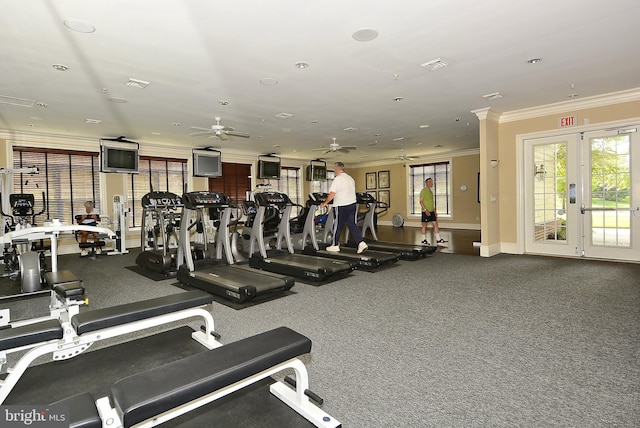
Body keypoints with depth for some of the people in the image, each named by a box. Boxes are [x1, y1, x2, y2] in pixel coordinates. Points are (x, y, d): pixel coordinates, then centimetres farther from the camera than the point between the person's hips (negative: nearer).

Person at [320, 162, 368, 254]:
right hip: (352, 205, 7)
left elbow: (332, 194, -17)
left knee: (338, 226, 4)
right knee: (352, 225, 8)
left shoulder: (338, 179, -13)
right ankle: (361, 243, -3)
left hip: (341, 206, -7)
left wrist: (325, 203, -6)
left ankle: (335, 245, 16)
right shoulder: (350, 178, 13)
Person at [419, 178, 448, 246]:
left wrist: (434, 211, 18)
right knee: (424, 225, 0)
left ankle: (438, 240, 9)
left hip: (431, 211, 8)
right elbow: (421, 202, -16)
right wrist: (425, 210, -23)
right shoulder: (423, 191, -10)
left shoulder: (430, 192, 16)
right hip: (426, 212, -8)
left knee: (435, 224, 5)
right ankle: (424, 241, 9)